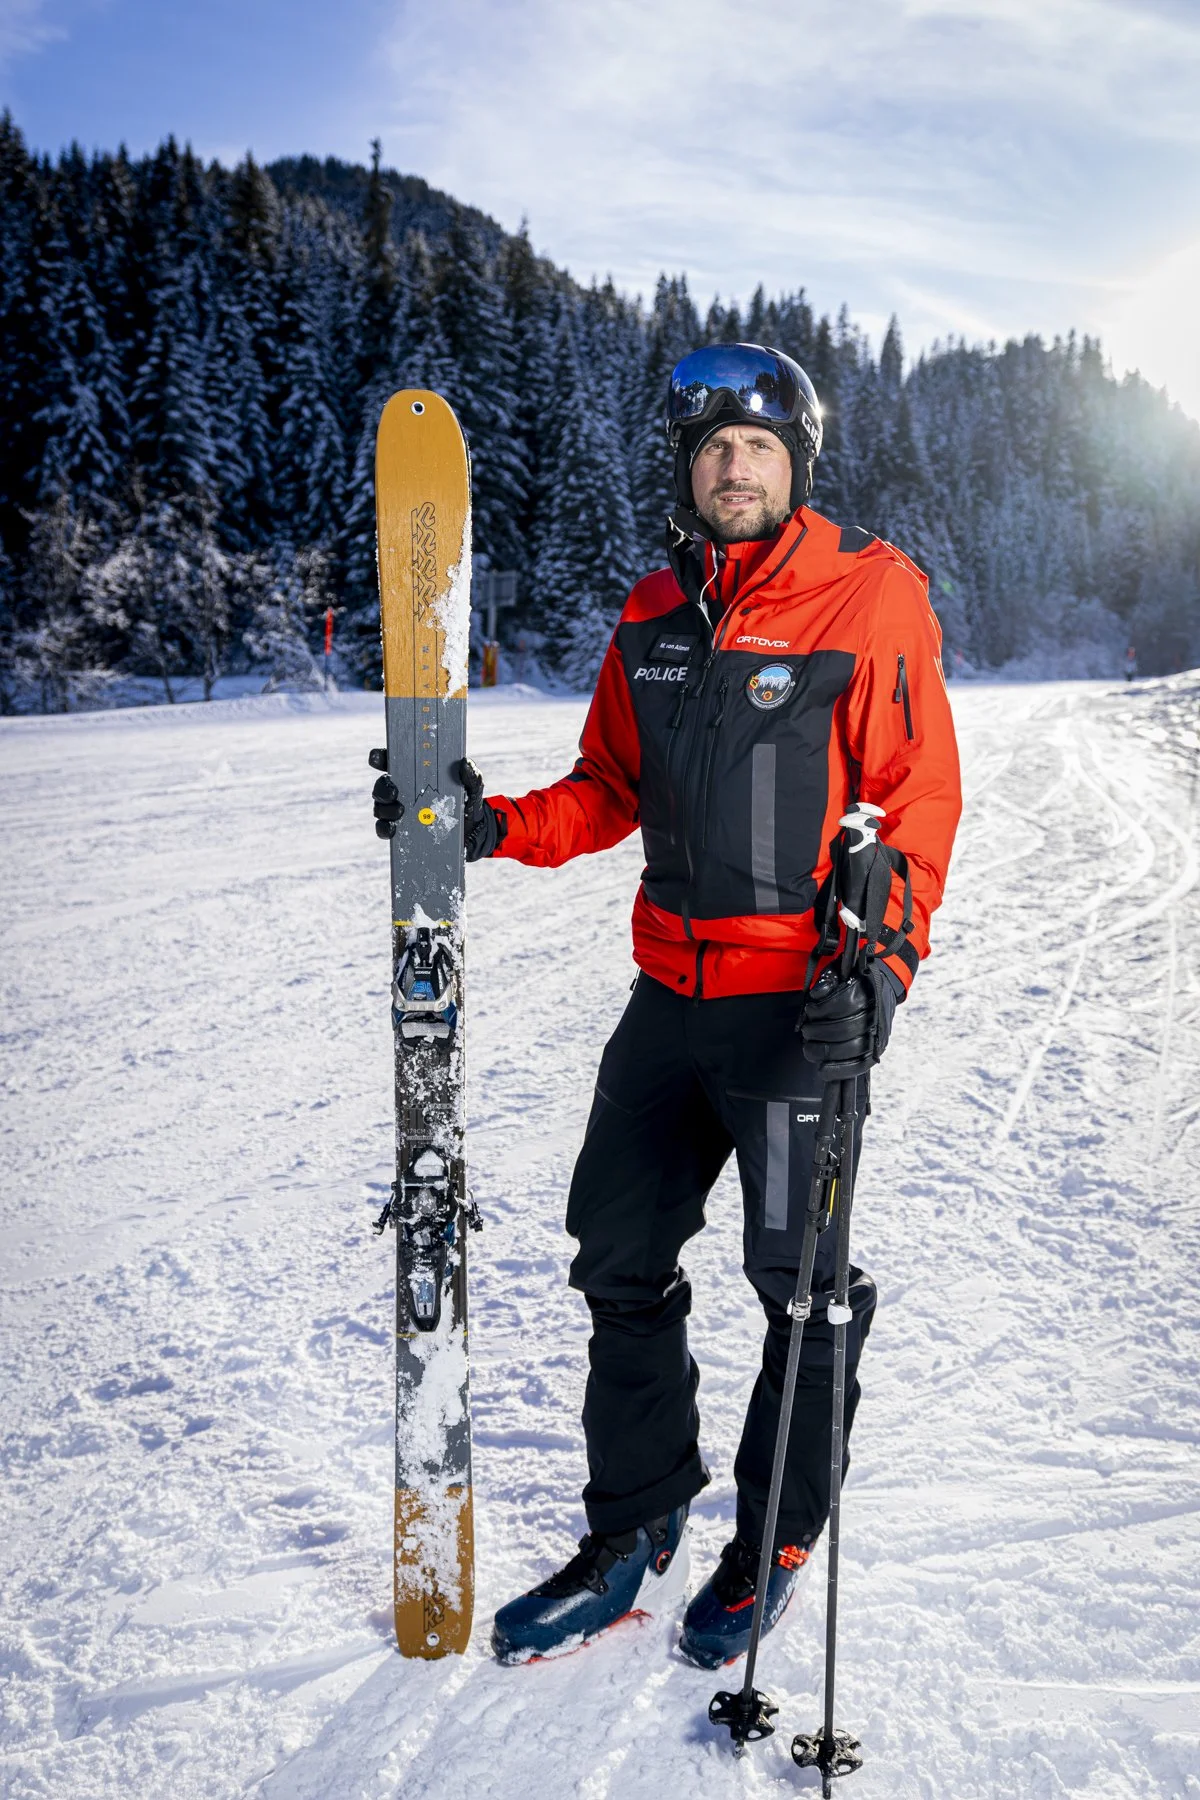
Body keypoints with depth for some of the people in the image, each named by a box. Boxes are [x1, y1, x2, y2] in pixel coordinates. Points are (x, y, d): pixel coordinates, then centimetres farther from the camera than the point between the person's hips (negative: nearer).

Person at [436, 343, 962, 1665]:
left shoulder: (870, 594, -5)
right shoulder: (653, 615, 11)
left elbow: (917, 795, -8)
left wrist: (883, 959, -19)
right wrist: (502, 826, -2)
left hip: (804, 996, -5)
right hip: (671, 995, 6)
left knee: (797, 1278, 6)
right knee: (619, 1261, 12)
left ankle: (776, 1541, 30)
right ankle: (635, 1533, 31)